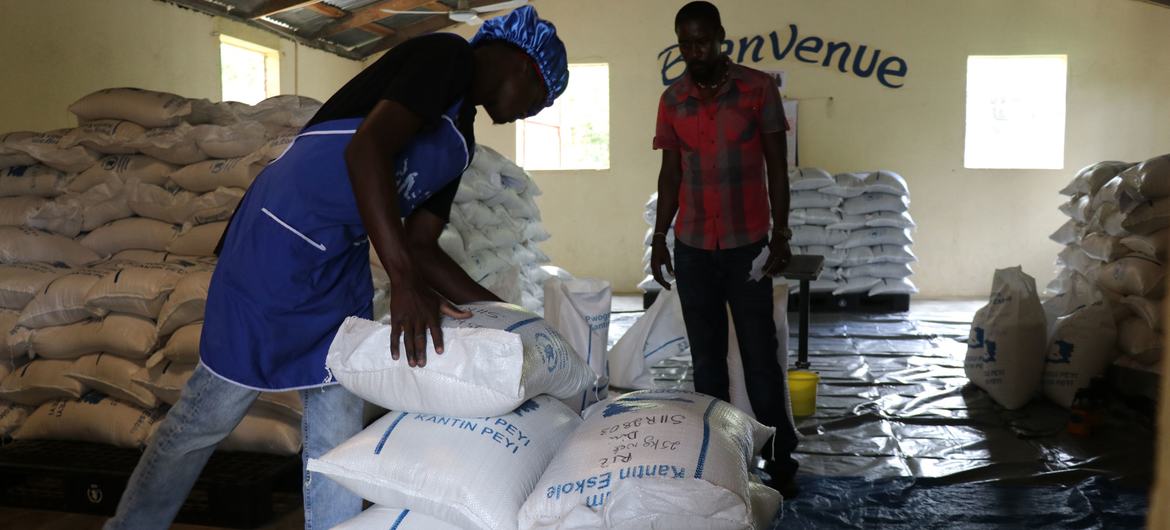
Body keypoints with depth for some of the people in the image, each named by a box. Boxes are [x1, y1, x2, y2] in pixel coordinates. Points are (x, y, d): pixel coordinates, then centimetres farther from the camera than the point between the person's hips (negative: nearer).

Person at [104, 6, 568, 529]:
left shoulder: (461, 145, 17)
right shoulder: (447, 55, -9)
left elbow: (418, 247, 16)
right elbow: (366, 149, -25)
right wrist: (405, 283, -32)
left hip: (344, 263, 9)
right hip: (280, 238, -9)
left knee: (338, 421, 7)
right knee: (213, 409, 2)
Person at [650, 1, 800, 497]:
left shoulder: (759, 88, -3)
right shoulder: (672, 100, 6)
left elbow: (777, 166, -2)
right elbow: (670, 174, 10)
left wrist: (781, 234, -8)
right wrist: (658, 239, 8)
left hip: (747, 245, -3)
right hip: (692, 248, 3)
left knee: (761, 358, 1)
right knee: (706, 358, 9)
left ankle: (779, 462, 12)